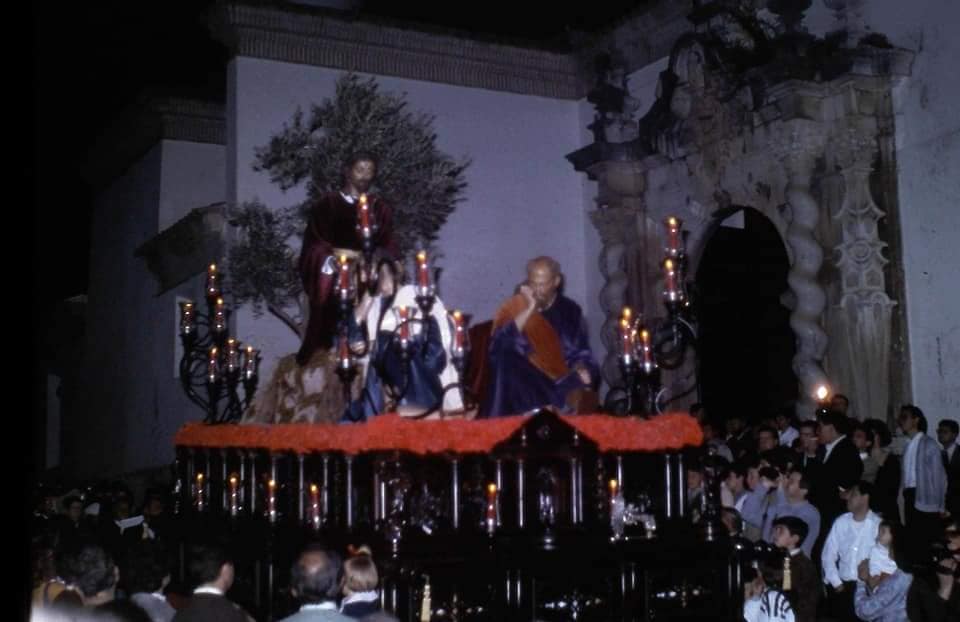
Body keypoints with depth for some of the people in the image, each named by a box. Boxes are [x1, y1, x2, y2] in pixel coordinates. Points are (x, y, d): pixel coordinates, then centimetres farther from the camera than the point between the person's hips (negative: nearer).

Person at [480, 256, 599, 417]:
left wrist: (582, 371, -17)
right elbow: (498, 345, -15)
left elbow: (581, 354, 7)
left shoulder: (570, 311, 6)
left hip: (560, 381, -1)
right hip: (522, 382, 2)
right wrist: (529, 310, -17)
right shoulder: (515, 307, 2)